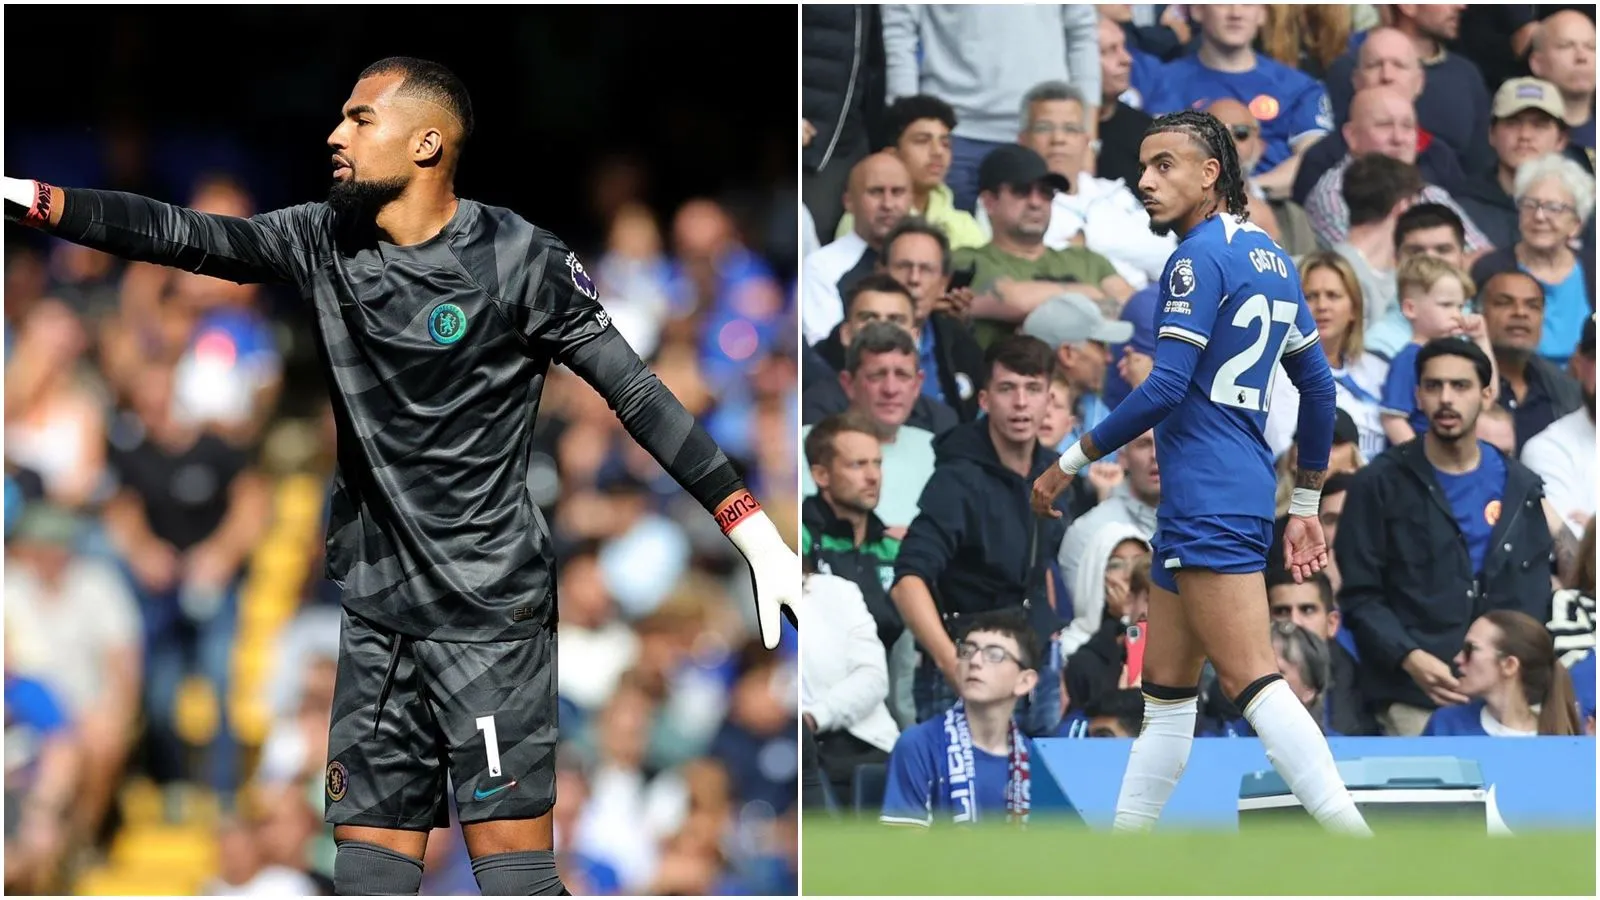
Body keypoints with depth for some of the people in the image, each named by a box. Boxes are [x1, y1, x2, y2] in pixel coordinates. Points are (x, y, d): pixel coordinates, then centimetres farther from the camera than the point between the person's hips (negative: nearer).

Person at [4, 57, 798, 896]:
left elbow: (639, 395, -8)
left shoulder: (519, 260, -9)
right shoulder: (325, 242, 6)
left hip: (492, 611, -6)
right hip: (376, 610, 6)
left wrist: (759, 538, -12)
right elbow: (178, 235, 1)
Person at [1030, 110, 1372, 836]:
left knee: (1252, 681, -15)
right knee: (1165, 691, 14)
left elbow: (1166, 387, -18)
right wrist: (1305, 505, 26)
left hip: (1210, 501, -10)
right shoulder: (1270, 257, 16)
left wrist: (1070, 463, -9)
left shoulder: (1201, 257, -11)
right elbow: (1318, 386, 20)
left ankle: (1357, 854, -24)